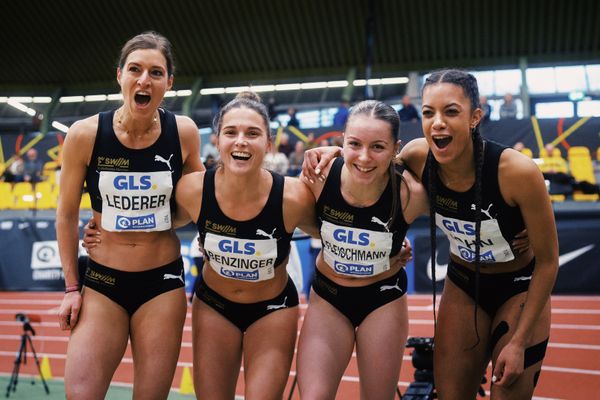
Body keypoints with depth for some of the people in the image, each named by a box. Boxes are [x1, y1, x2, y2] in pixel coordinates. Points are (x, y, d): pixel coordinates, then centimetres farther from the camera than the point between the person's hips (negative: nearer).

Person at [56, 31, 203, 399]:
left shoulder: (184, 132, -6)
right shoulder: (85, 135, -9)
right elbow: (67, 215, 2)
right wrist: (71, 287, 3)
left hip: (162, 281, 1)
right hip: (102, 281, 0)